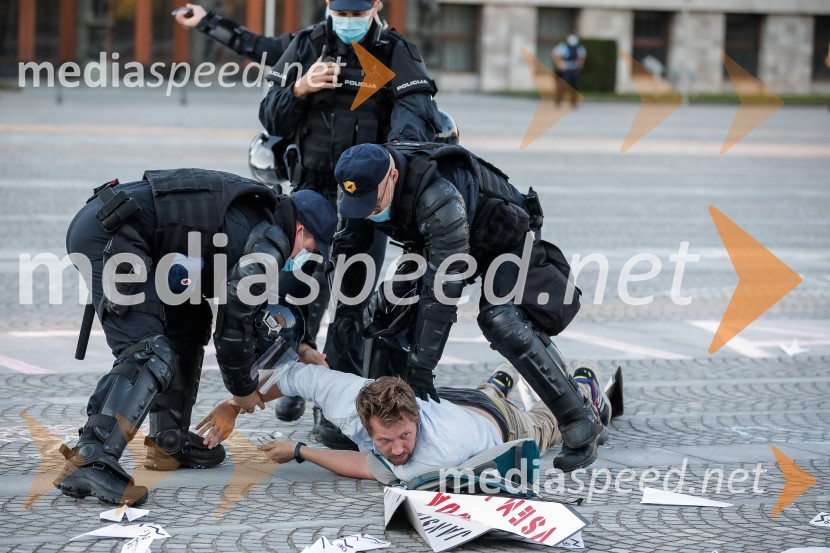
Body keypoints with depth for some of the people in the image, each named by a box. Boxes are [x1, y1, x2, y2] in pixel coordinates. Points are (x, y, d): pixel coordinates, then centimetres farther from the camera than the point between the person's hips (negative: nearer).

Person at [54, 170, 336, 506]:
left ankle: (168, 443, 20)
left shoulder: (256, 216, 23)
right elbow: (234, 324, -4)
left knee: (188, 323, 20)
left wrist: (303, 346, 35)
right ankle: (89, 462, -32)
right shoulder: (269, 245, -6)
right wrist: (243, 389, 12)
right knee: (150, 355, -18)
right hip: (108, 235, -11)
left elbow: (260, 299, 39)